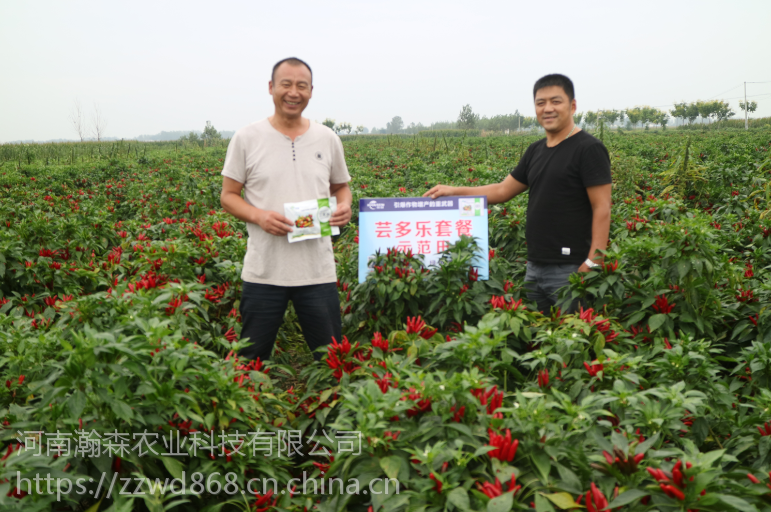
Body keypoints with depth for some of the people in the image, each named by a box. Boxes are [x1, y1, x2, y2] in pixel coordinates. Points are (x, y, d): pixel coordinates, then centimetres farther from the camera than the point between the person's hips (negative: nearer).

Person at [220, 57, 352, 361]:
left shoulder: (328, 139, 8)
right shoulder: (246, 138, 0)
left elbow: (341, 186, 20)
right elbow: (228, 196, 4)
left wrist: (344, 206, -4)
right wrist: (259, 216, -15)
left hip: (319, 271, 2)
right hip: (264, 272, -1)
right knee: (251, 361, 9)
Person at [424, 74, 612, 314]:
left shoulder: (589, 149, -9)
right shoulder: (535, 151, 14)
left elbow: (602, 209, -13)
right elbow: (503, 190, 20)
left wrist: (593, 264, -21)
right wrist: (454, 191, 11)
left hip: (570, 269, -7)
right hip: (535, 266, 8)